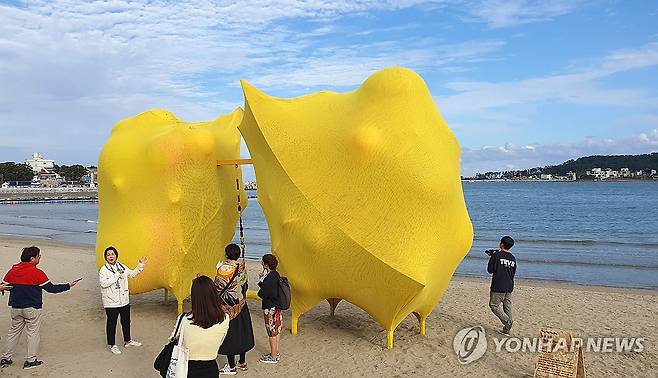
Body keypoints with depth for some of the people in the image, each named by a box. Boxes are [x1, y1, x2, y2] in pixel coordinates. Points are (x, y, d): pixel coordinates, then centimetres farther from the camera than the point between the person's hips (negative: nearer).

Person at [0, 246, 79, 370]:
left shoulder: (13, 270, 1)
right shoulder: (37, 272, -16)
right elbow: (51, 288, -14)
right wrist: (68, 286, -6)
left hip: (16, 307, 6)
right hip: (32, 308, -5)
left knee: (14, 331, 18)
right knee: (33, 333, 5)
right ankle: (31, 360, 9)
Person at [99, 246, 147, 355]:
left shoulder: (122, 267, 7)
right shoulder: (103, 270, -11)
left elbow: (132, 274, 22)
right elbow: (104, 283, -25)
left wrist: (140, 265, 13)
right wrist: (117, 274, -25)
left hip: (124, 300, 6)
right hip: (111, 302, -6)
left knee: (126, 321, 18)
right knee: (111, 324, 5)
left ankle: (127, 341, 34)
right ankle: (111, 345, 20)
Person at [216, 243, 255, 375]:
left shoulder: (223, 269, -20)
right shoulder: (241, 268, -3)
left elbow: (218, 288, -15)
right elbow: (244, 286, 6)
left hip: (227, 307, -6)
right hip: (241, 305, 6)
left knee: (229, 335, 5)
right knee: (241, 333, 16)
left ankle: (231, 367, 14)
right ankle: (242, 362, 28)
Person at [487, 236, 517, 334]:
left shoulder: (496, 255, -11)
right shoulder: (513, 258, 8)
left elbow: (490, 270, -7)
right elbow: (513, 273, 16)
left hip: (498, 287, -6)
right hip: (509, 287, 6)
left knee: (494, 306, 4)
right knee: (507, 307, 11)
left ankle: (507, 321, -12)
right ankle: (507, 329, 13)